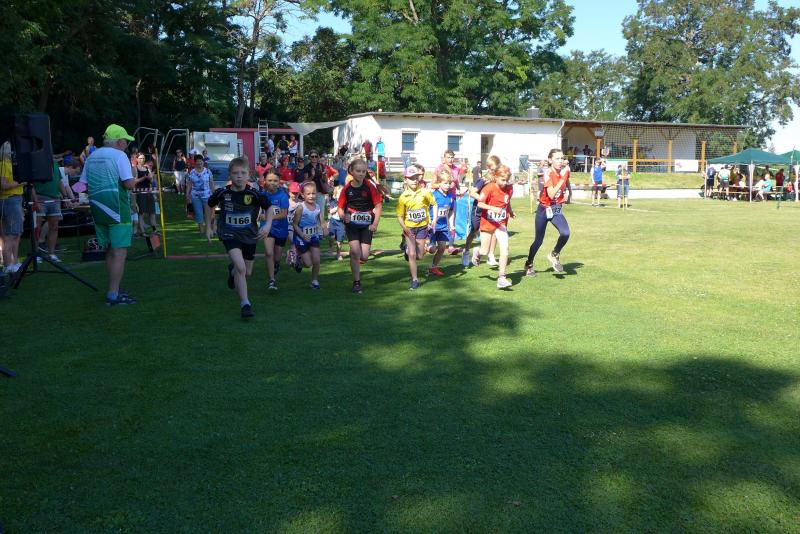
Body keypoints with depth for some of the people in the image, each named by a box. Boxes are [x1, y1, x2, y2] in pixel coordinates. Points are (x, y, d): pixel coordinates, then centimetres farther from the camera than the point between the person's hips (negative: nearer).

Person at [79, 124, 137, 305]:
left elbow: (83, 184, 16)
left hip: (98, 209, 8)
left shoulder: (91, 157, 15)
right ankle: (113, 295, -10)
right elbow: (129, 184, -16)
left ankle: (114, 290, 24)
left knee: (110, 251, 17)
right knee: (120, 252, -7)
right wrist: (133, 179, 4)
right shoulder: (119, 155, -8)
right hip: (116, 209, -8)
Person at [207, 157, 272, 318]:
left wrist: (267, 225, -17)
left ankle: (232, 270, 53)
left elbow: (269, 209, -1)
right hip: (229, 234, -2)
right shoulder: (222, 193, -13)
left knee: (247, 272, 16)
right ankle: (245, 304, -15)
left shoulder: (254, 194, -16)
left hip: (249, 235, 2)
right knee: (240, 267, -23)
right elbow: (210, 205, 7)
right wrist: (208, 226, 8)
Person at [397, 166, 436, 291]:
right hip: (409, 229, -1)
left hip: (422, 227, 1)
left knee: (420, 256, 5)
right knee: (412, 254, -6)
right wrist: (405, 229, -20)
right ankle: (414, 280, 7)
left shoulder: (425, 192, -8)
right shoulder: (403, 197, -10)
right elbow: (400, 216, -6)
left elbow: (434, 204, 8)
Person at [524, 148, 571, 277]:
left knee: (565, 233, -21)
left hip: (556, 210, 4)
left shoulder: (564, 171, -2)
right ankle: (528, 265, 29)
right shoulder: (548, 173, -18)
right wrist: (562, 178, -29)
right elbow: (551, 194, -29)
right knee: (538, 240, 5)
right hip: (544, 209, -4)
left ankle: (554, 255, 6)